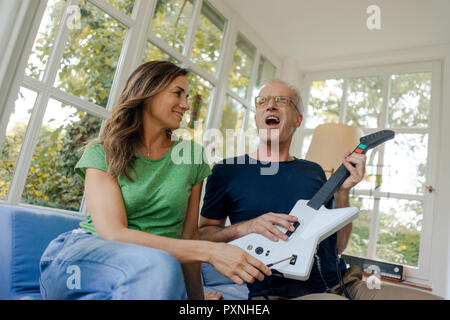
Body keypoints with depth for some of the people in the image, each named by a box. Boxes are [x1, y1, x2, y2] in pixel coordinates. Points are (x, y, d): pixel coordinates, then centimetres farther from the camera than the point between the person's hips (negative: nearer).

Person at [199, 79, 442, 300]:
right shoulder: (227, 170, 4)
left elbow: (337, 246, 14)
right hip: (280, 292, -5)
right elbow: (202, 234, 7)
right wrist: (245, 228, -11)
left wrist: (343, 192, 0)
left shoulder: (313, 172, 14)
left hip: (341, 284, 6)